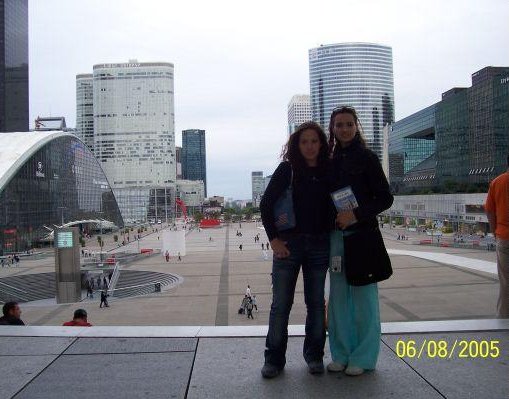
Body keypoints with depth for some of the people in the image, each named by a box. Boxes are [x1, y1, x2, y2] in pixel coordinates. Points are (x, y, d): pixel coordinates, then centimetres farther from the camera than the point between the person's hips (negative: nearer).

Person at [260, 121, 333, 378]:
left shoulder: (328, 171, 5)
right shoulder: (287, 169, -3)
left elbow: (334, 208, 12)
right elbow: (266, 204, -4)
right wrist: (273, 238, -9)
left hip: (319, 245, 3)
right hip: (288, 243, -2)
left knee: (316, 302, 10)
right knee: (281, 304, 2)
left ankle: (314, 355, 26)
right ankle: (274, 359, 16)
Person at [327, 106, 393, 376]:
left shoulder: (367, 158, -2)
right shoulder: (330, 162, 11)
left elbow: (385, 198, -6)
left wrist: (356, 214, -18)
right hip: (336, 237, 5)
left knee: (363, 297, 1)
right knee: (338, 297, 9)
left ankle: (362, 358, 13)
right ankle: (341, 354, 21)